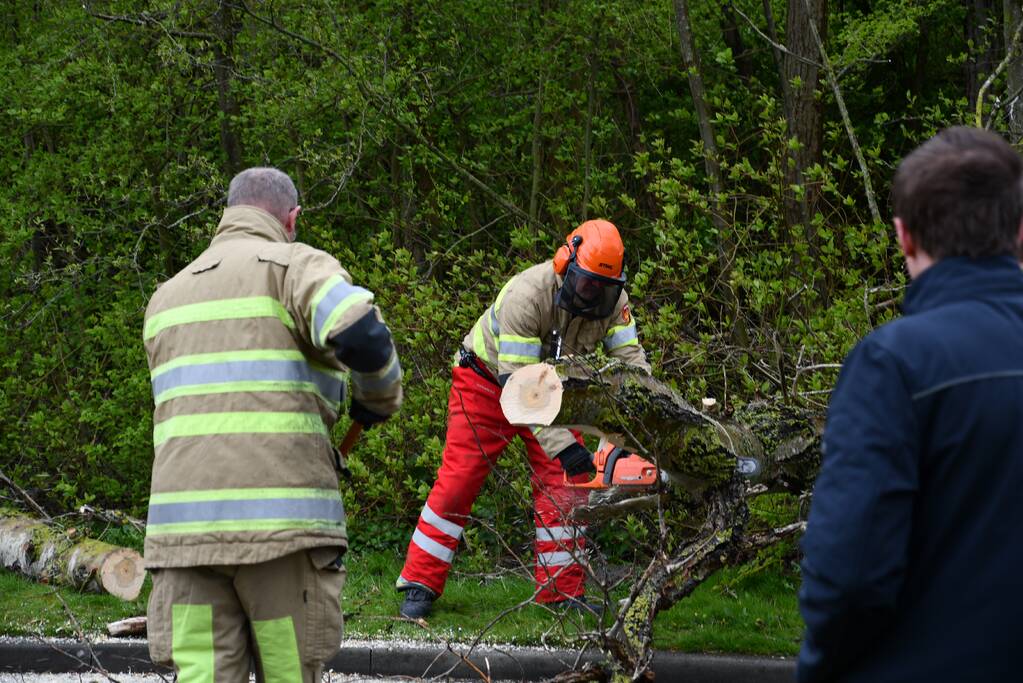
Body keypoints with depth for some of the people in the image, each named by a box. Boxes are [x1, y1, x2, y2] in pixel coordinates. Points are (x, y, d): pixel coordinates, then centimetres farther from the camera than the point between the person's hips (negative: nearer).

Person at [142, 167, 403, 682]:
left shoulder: (166, 298, 23)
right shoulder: (297, 266, 3)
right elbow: (359, 332, -16)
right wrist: (380, 401, 4)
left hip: (183, 524, 4)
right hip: (283, 522, -4)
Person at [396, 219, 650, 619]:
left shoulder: (612, 301, -20)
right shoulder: (527, 296, -37)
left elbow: (631, 362, -18)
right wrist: (561, 445, -44)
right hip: (487, 381, -5)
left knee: (564, 485, -5)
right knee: (457, 481, -7)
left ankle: (562, 592, 1)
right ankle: (420, 586, -1)